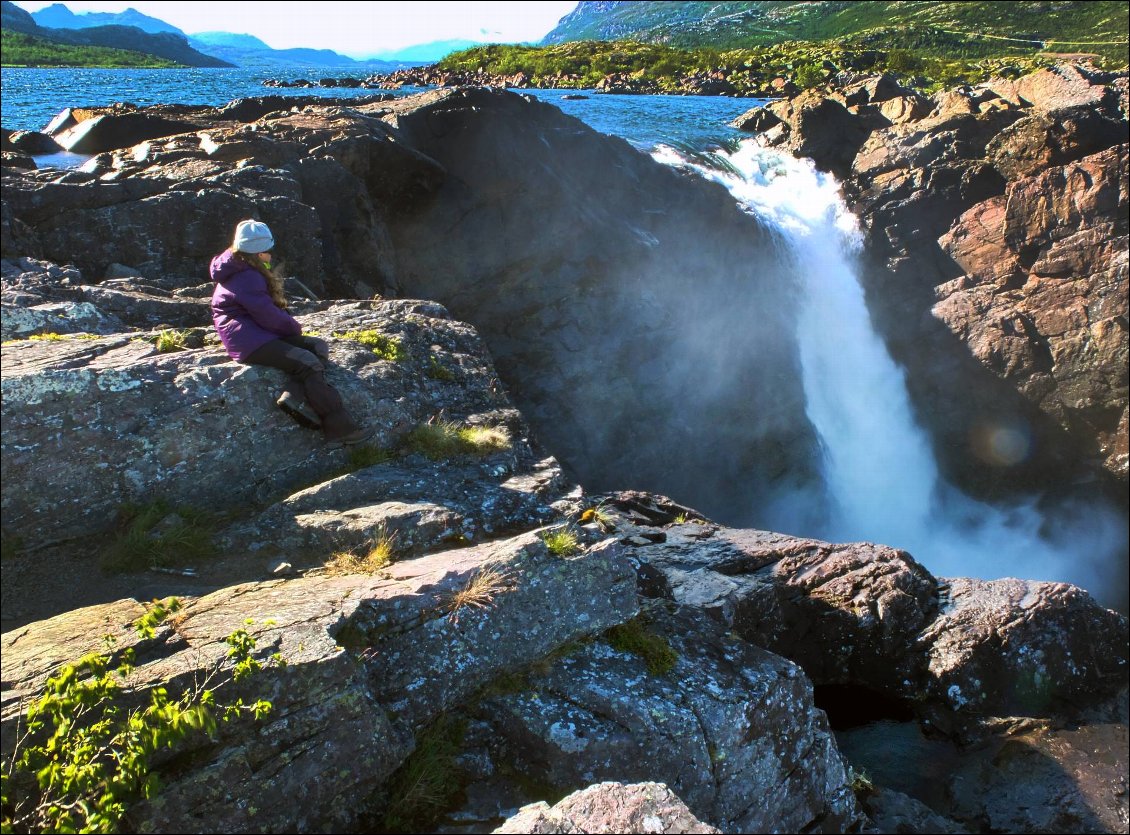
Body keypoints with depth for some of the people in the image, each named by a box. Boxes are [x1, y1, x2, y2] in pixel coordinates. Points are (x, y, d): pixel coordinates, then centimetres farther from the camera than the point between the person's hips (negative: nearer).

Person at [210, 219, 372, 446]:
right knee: (307, 362, -23)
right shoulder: (246, 277, -17)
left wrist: (289, 323, 4)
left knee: (319, 347, -1)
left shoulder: (249, 271, 17)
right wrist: (293, 326, -3)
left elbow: (270, 307, 21)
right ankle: (339, 427, -26)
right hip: (249, 341, -11)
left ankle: (294, 396, -25)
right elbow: (267, 315, -20)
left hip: (261, 333, 11)